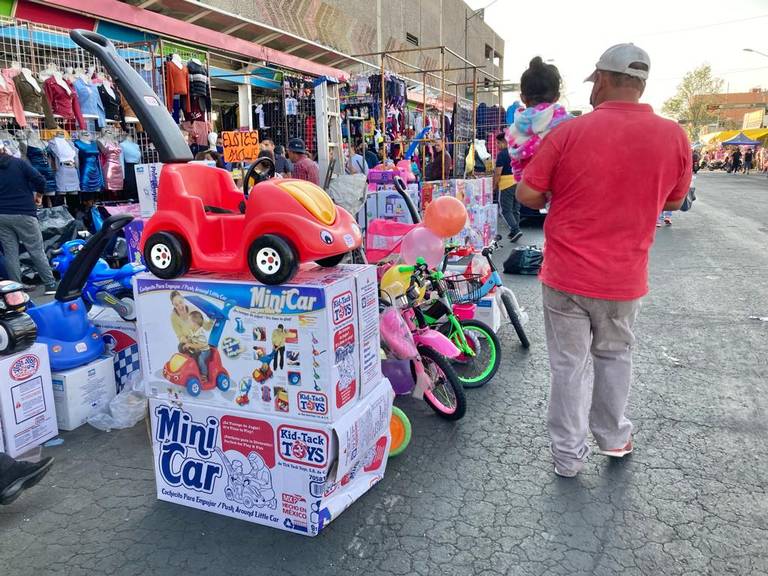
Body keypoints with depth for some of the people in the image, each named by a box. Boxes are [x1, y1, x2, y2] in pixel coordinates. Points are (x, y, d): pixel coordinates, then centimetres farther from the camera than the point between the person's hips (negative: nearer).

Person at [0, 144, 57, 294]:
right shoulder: (19, 163, -3)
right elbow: (40, 179, -12)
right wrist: (39, 195, 5)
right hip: (23, 214, -3)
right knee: (37, 251, 2)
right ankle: (51, 285, 4)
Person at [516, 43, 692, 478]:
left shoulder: (570, 131, -12)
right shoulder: (674, 136, -4)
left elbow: (528, 195, -9)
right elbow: (674, 201, 9)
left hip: (566, 275, -2)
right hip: (624, 277, 2)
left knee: (570, 364, 10)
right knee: (615, 355, 23)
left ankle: (569, 455, 23)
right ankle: (614, 437, 40)